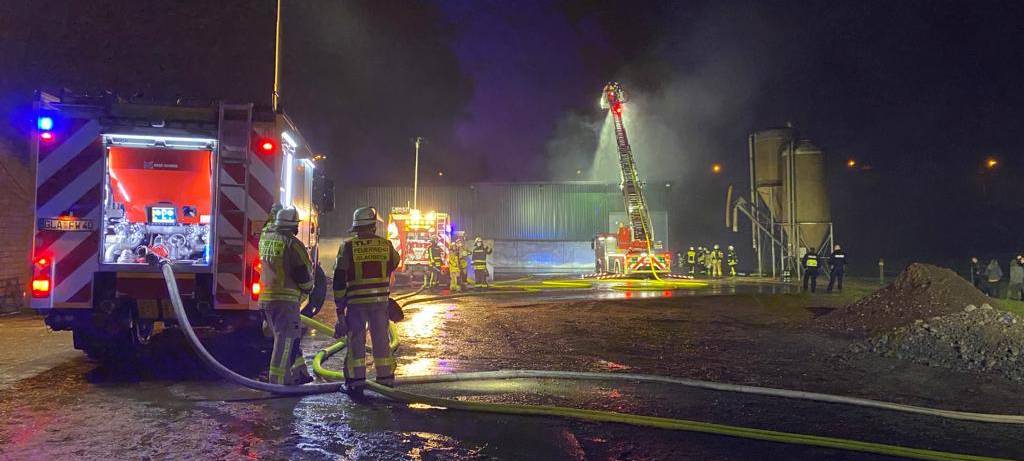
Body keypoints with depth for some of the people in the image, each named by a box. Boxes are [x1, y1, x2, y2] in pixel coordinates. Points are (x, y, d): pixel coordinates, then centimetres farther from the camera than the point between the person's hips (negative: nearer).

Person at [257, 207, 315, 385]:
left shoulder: (265, 238, 9)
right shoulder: (292, 244, -11)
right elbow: (304, 271, -10)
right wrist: (308, 287, 7)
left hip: (265, 297, 8)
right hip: (286, 298, -8)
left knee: (288, 337, 18)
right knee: (285, 339, -4)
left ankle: (299, 373, 25)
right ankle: (278, 379, -6)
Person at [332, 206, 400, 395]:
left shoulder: (348, 247, -5)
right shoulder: (386, 245, 0)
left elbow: (339, 279, -6)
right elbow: (394, 264, 20)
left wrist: (340, 307, -2)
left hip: (356, 301, -2)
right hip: (380, 300, 2)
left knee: (356, 340, 7)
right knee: (382, 339, 12)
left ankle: (356, 381, 8)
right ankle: (386, 379, 19)